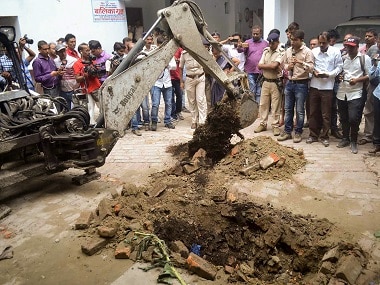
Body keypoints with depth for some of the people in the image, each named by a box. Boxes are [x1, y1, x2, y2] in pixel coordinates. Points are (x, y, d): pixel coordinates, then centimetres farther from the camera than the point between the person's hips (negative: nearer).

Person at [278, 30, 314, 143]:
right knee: (288, 109, 11)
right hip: (290, 82, 5)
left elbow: (311, 68, -15)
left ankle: (298, 133, 16)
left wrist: (301, 63, -31)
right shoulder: (288, 51, 7)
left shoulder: (307, 52, -9)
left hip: (301, 84, -5)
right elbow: (283, 63, 20)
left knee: (299, 110, 3)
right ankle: (287, 131, 21)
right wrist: (287, 67, -2)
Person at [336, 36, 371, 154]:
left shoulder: (364, 58, -1)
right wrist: (340, 76, 0)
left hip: (355, 93, -4)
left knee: (353, 118, -10)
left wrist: (357, 80, -17)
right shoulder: (343, 58, 12)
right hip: (342, 92, 5)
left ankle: (354, 141, 8)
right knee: (343, 118, 10)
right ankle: (345, 139, 26)